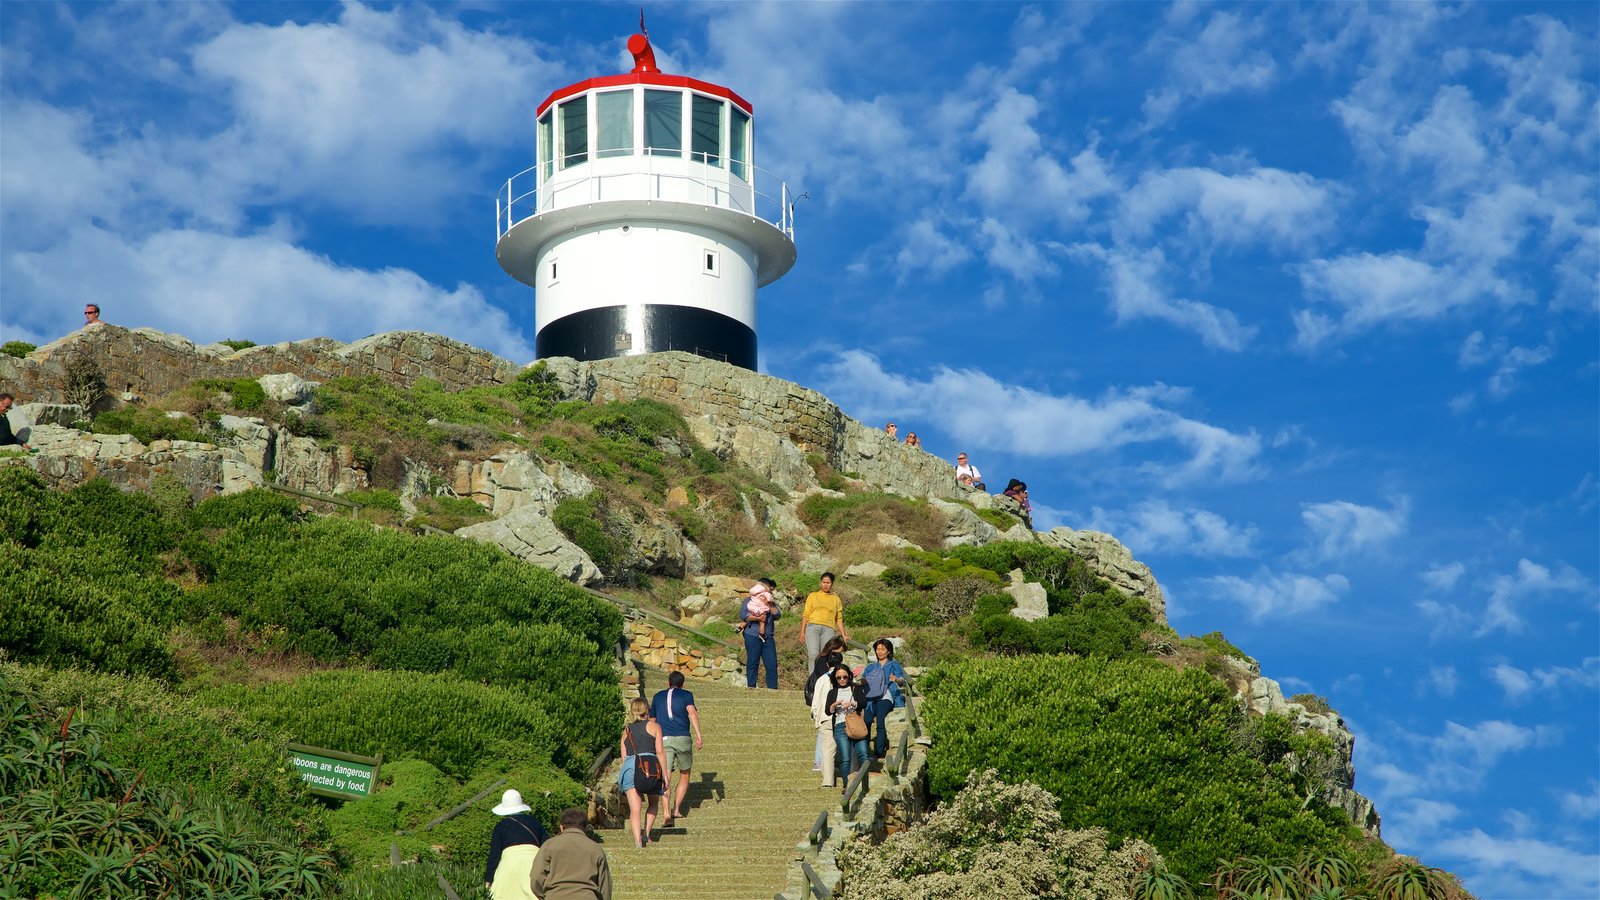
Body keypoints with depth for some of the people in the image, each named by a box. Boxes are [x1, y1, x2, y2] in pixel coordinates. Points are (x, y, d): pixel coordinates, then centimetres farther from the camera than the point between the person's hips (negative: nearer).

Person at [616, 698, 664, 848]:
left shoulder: (626, 730, 23)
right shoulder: (654, 726, 13)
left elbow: (624, 757, 18)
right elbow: (660, 751, 3)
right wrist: (664, 774, 4)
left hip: (630, 765, 2)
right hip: (651, 765, -1)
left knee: (635, 808, -6)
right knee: (653, 803, 21)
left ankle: (637, 839, -23)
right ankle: (647, 833, 7)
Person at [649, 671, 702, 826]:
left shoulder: (658, 696, 20)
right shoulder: (686, 695, 11)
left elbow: (652, 720, 26)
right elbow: (692, 712, -7)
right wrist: (698, 735, -16)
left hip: (663, 739, 1)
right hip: (682, 738, -1)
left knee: (665, 779, -8)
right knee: (684, 775, 19)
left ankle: (667, 813, -25)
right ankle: (676, 809, 14)